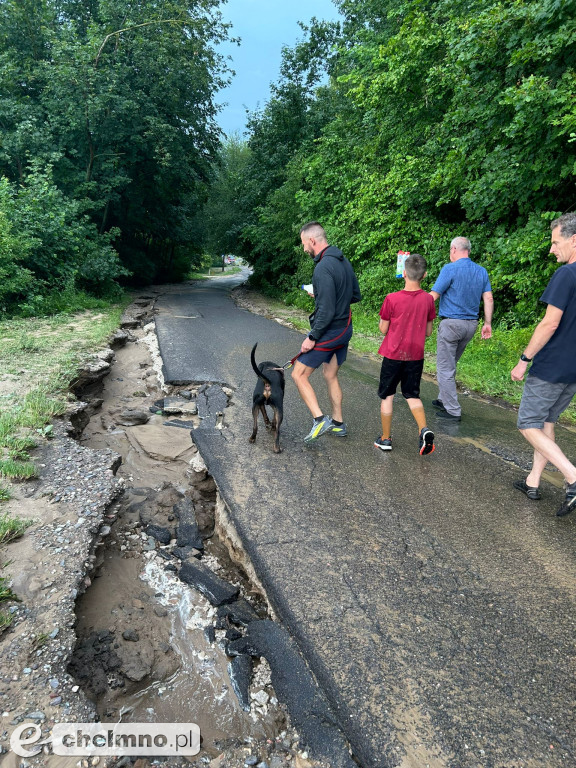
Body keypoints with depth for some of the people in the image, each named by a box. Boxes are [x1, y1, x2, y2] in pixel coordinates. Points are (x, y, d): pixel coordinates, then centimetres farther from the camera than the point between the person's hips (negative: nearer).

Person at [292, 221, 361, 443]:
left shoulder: (323, 268, -22)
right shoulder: (343, 261, 7)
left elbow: (326, 311, -25)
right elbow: (356, 295, 15)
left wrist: (312, 338, -17)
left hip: (328, 331, -9)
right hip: (345, 329, 9)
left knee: (299, 375, 0)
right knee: (331, 376, 20)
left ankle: (320, 420, -4)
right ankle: (338, 424, 29)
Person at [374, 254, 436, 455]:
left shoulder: (392, 299, -15)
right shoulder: (428, 299, -4)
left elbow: (383, 329, -6)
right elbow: (428, 332, 4)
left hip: (393, 355, -3)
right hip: (416, 356, 3)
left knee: (387, 396, 11)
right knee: (412, 395, 16)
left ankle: (385, 439, 18)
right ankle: (424, 430, -6)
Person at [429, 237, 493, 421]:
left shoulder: (450, 269, -10)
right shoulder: (482, 271, 10)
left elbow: (433, 296, -11)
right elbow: (489, 299, 7)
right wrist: (488, 323, 12)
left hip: (451, 323, -7)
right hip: (471, 324, 7)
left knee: (445, 368, 1)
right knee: (450, 365, 21)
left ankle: (453, 410, 3)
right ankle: (444, 400, 30)